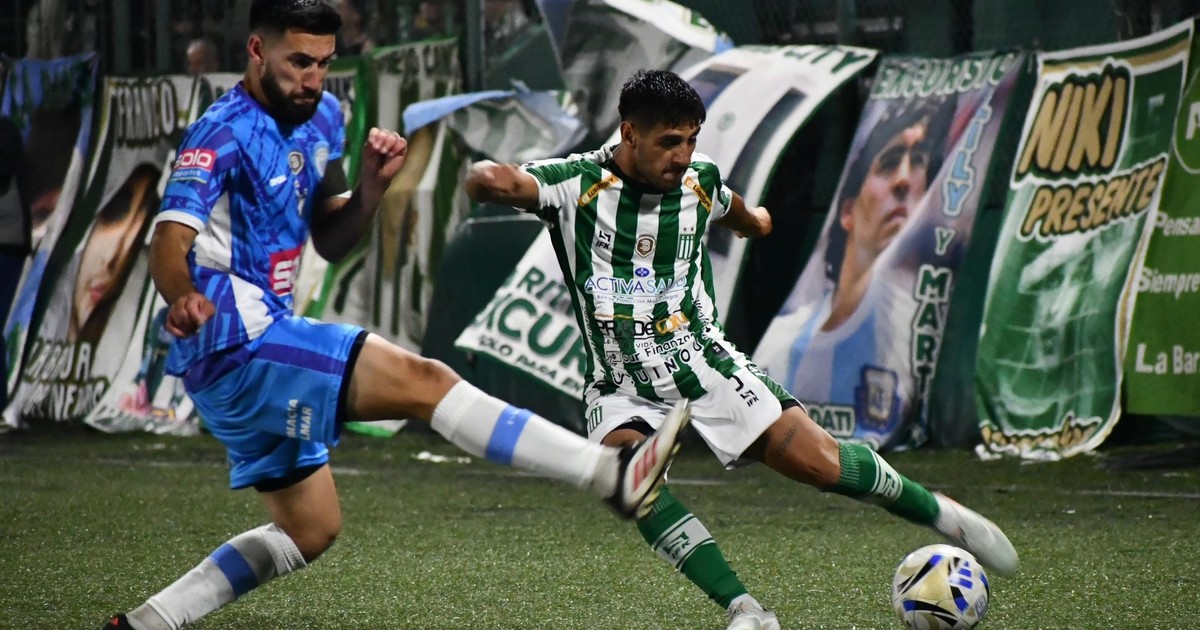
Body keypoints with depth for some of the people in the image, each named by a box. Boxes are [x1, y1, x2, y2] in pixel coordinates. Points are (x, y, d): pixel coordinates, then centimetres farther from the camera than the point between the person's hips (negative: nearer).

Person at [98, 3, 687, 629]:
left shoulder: (321, 118, 12)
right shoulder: (224, 134, -14)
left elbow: (331, 241, 17)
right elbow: (170, 238, -28)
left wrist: (371, 186, -3)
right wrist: (183, 298, -51)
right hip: (237, 338, -10)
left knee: (309, 531, 18)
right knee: (424, 382, -21)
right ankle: (613, 474, -28)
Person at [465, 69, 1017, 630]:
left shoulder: (699, 180, 2)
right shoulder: (577, 182, -12)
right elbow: (492, 182, -28)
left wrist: (751, 219, 49)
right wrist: (487, 178, -51)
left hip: (704, 361, 2)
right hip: (622, 388, -2)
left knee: (817, 461, -11)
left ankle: (939, 513, 15)